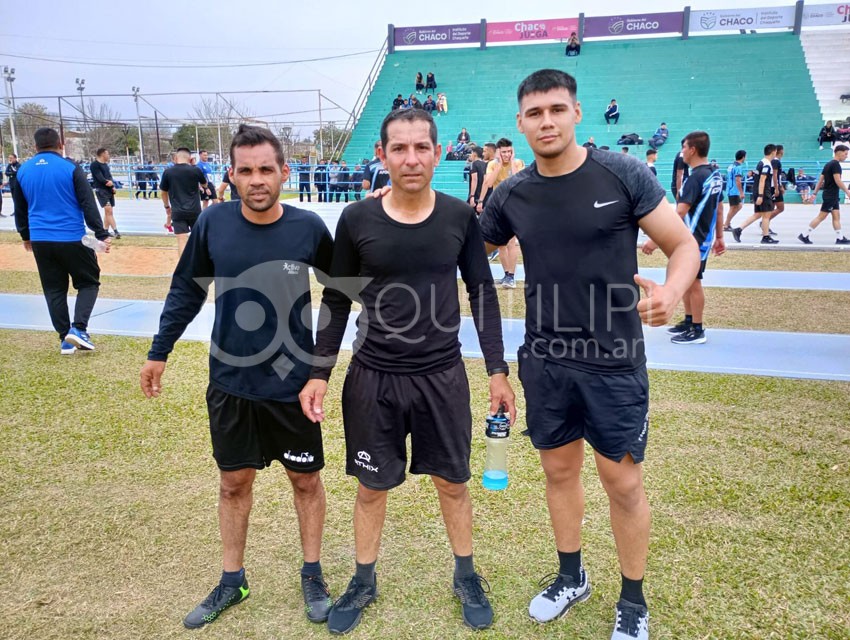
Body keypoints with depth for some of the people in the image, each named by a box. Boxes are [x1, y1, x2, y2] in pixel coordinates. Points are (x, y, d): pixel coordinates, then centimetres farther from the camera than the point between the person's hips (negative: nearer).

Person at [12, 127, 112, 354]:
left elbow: (20, 210, 17)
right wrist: (102, 234, -7)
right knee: (88, 282, 10)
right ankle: (78, 328, -7)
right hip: (72, 239, -4)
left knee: (54, 289, 12)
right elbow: (88, 205, -9)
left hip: (40, 240, 4)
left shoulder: (22, 171, 8)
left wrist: (26, 236, 29)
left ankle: (65, 339, 12)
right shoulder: (71, 168, -6)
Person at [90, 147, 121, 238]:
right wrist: (107, 182, -24)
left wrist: (113, 186, -4)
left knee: (108, 212, 10)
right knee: (108, 210, -16)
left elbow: (110, 177, 12)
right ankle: (115, 231, -24)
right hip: (101, 190, -8)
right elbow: (99, 177, -16)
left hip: (109, 190, 8)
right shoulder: (94, 164, -6)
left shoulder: (106, 165, 18)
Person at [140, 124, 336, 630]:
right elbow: (187, 290, 5)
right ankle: (232, 582, 35)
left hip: (293, 382, -1)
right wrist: (159, 353, 8)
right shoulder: (213, 223, -8)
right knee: (234, 481, 15)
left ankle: (313, 575, 33)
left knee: (306, 479, 12)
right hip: (231, 382, 2)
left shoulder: (309, 228, -12)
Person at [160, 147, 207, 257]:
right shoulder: (195, 170, -3)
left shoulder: (167, 172, -1)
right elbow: (205, 184, 16)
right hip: (194, 211, 1)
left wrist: (167, 207, 25)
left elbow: (164, 192, 11)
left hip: (178, 212, -1)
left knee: (182, 240, -3)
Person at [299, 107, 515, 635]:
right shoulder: (357, 220, -6)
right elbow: (337, 301, 2)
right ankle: (364, 582, 37)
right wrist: (319, 371, -1)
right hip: (372, 377, 0)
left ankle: (467, 576, 39)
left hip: (443, 375, 1)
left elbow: (483, 294, 2)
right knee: (371, 486, 14)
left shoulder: (460, 217, -5)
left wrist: (498, 370, -1)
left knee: (453, 482, 15)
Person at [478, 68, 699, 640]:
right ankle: (571, 577, 40)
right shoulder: (512, 194, 1)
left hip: (613, 361, -3)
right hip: (545, 361, 4)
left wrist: (671, 293, -26)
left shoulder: (623, 175, -9)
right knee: (560, 469, 16)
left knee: (622, 481, 6)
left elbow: (684, 245, -6)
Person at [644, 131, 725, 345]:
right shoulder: (715, 174, 7)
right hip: (704, 237, 9)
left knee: (693, 282, 2)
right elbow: (718, 210, 14)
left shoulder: (696, 177, -21)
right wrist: (719, 237, 21)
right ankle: (689, 322, 29)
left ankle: (697, 331, 13)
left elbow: (679, 213, -28)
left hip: (693, 240, -9)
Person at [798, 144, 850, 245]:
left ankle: (840, 238, 8)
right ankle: (804, 235, -5)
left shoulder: (828, 164, 14)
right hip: (831, 196, -9)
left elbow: (820, 180, 14)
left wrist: (815, 193, 14)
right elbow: (838, 181, -20)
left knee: (836, 216, 7)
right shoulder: (835, 164, -13)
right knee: (821, 216, -7)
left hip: (833, 196, 9)